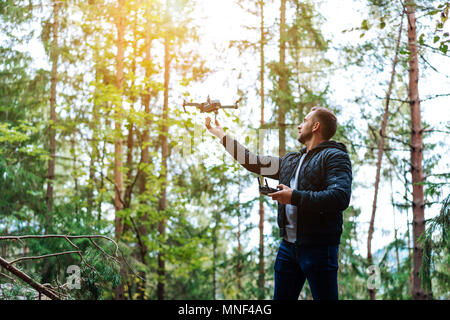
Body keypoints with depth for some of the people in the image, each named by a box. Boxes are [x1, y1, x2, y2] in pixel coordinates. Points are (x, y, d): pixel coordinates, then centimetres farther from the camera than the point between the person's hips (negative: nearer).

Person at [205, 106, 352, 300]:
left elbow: (341, 197, -19)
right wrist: (221, 134, 29)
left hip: (318, 248, -8)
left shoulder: (334, 156, -4)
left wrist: (295, 197, -17)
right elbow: (252, 162, 26)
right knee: (281, 297, 11)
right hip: (287, 246, 8)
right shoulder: (290, 161, 21)